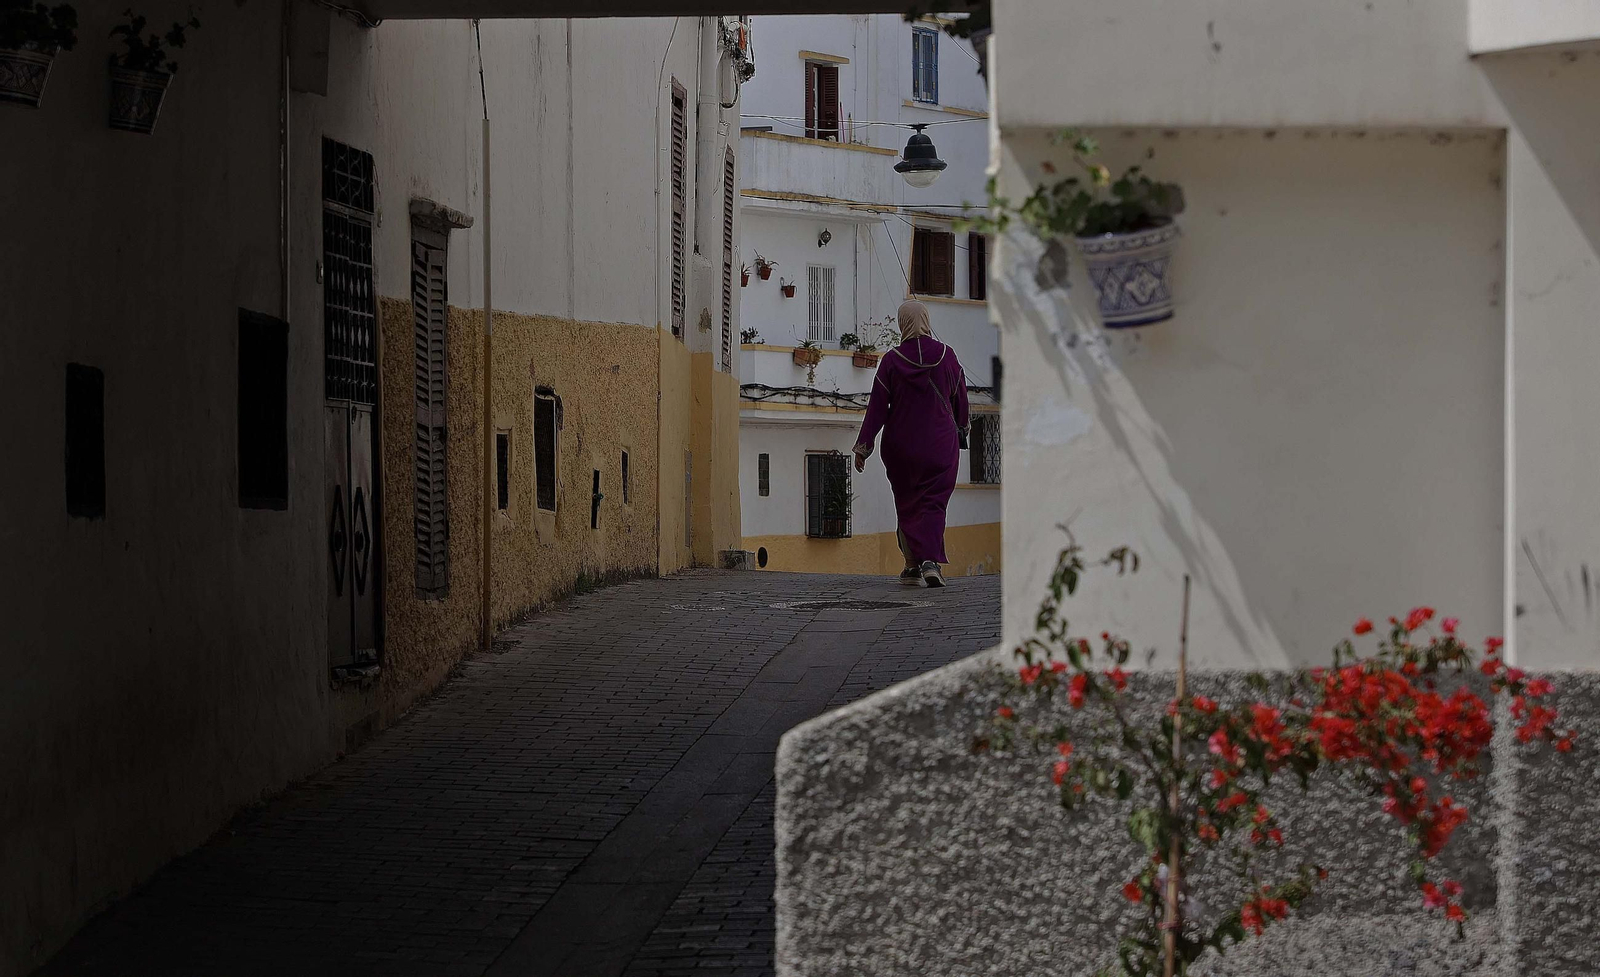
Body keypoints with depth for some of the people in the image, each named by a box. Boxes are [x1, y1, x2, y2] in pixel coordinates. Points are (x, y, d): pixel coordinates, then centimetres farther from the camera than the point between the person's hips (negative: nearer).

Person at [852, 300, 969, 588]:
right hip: (941, 445, 0)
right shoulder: (946, 355, -4)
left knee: (907, 505, 13)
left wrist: (863, 446, -3)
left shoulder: (891, 360, -8)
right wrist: (960, 431, 24)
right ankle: (931, 560, -18)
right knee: (933, 503, 1)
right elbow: (960, 400, 6)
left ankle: (913, 565, 12)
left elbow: (877, 407, -8)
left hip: (901, 446, 0)